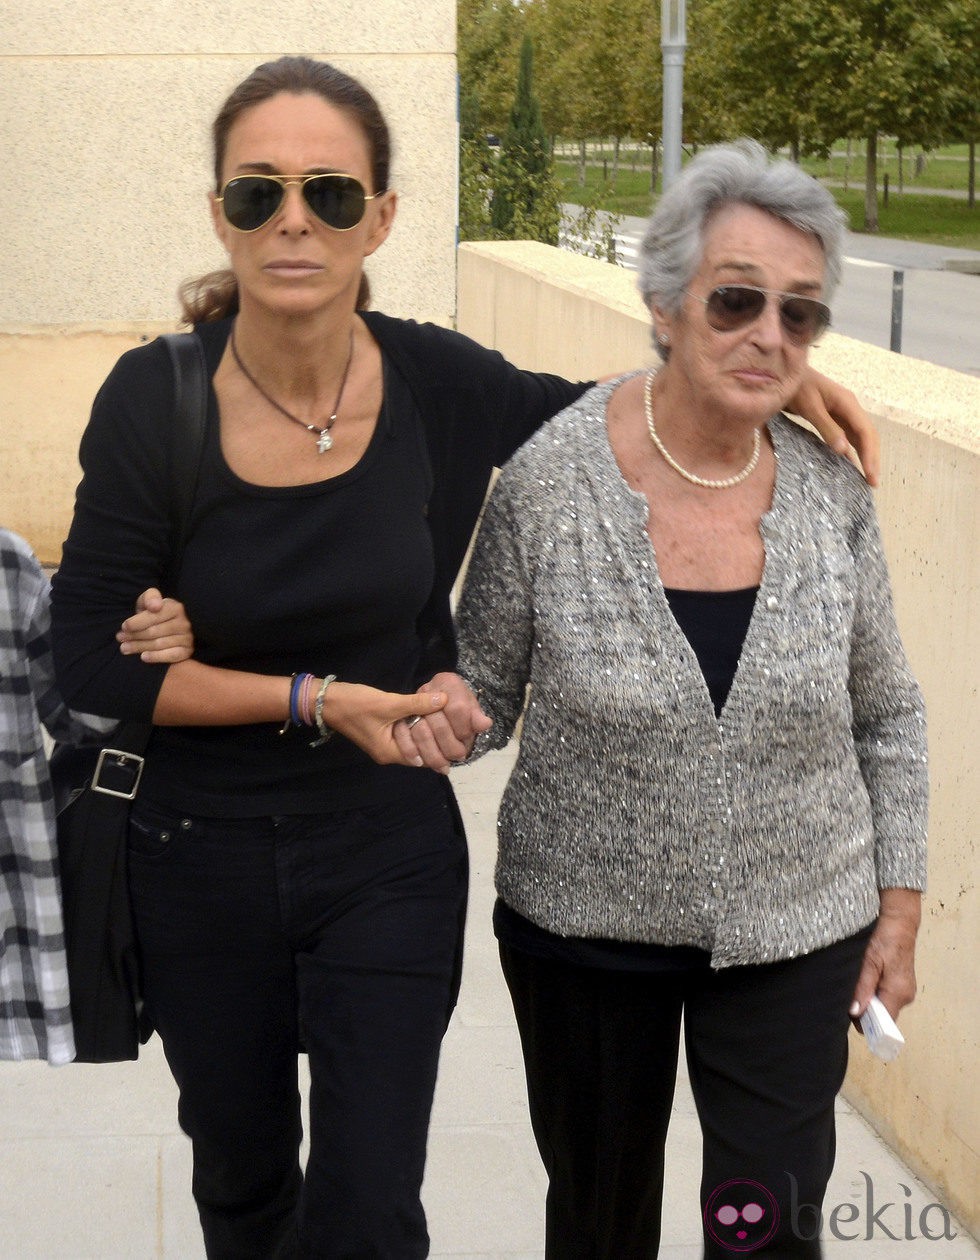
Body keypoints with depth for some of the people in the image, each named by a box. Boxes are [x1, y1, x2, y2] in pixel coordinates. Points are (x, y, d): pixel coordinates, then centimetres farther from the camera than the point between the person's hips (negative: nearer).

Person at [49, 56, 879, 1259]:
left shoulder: (437, 383, -12)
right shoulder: (154, 401, -16)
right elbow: (89, 654, -13)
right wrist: (315, 700, -19)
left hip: (388, 853, 0)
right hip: (202, 858, 0)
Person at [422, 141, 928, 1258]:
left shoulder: (830, 492, -9)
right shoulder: (550, 478, -16)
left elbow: (887, 714, 4)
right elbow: (490, 691, -4)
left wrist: (899, 905, 5)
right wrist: (444, 707, -26)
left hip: (794, 934, 1)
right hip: (585, 924, 0)